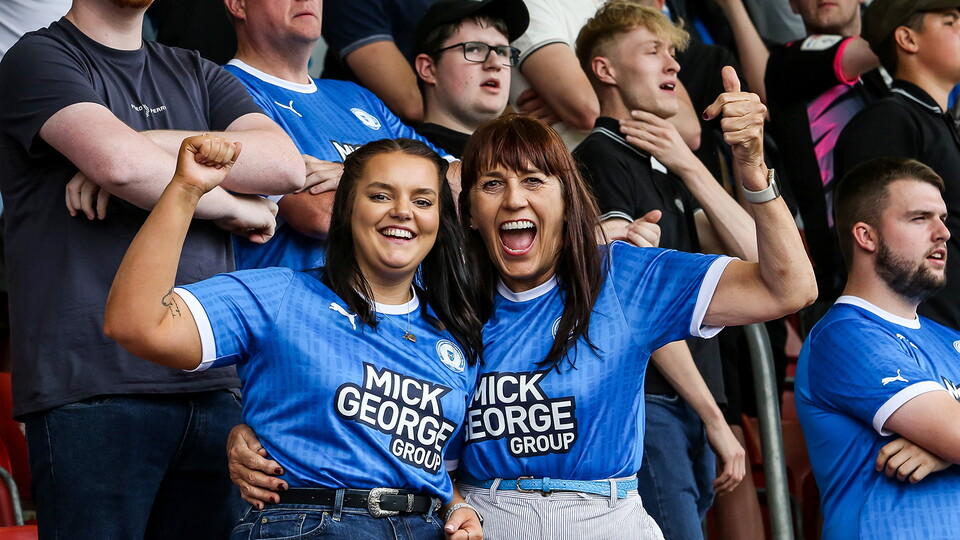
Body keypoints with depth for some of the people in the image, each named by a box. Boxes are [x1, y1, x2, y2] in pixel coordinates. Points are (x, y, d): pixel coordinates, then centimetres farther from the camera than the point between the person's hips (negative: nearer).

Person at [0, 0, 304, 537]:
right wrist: (237, 207, -1)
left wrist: (149, 147, -7)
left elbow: (286, 164, 2)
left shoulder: (197, 75, 21)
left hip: (211, 386, 5)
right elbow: (121, 163, -17)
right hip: (93, 386, -5)